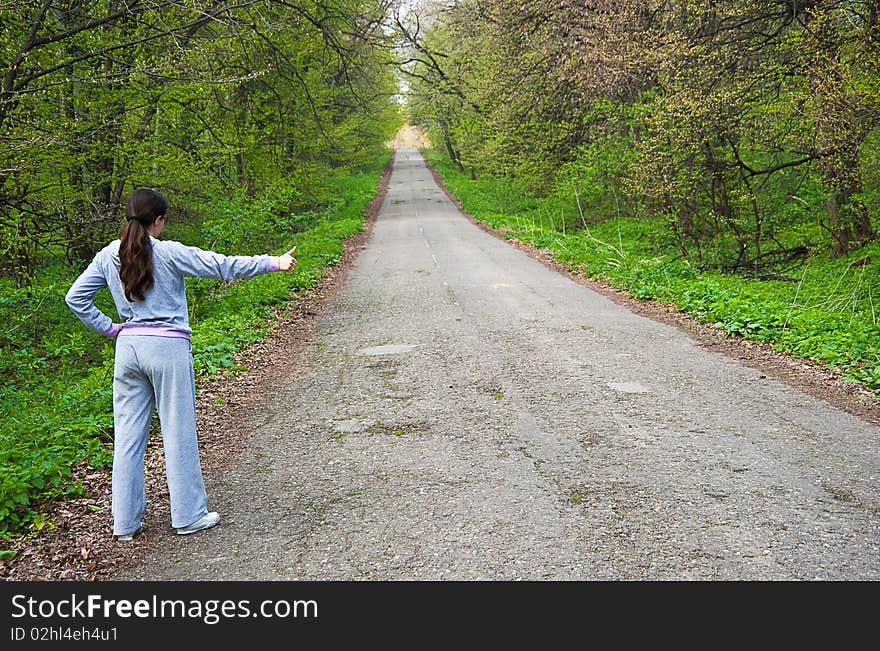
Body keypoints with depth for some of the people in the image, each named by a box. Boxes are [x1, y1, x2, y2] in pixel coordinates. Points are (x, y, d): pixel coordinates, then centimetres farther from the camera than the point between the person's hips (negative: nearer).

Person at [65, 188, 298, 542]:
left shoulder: (108, 256, 6)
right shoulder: (169, 253, -9)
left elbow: (75, 297, 10)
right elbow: (222, 266, -11)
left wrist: (107, 327, 11)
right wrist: (273, 262, -7)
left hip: (128, 347, 5)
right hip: (167, 347, -5)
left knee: (127, 434, 10)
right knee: (178, 433, 5)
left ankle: (125, 522, 16)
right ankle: (189, 515, 15)